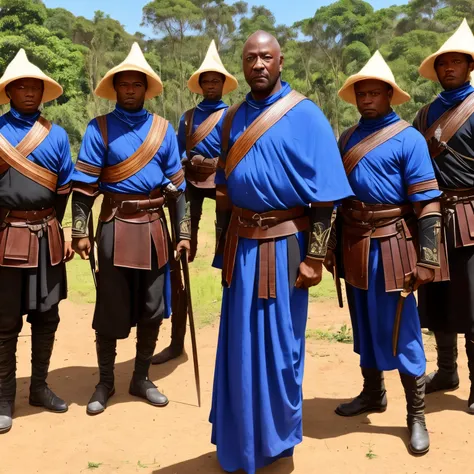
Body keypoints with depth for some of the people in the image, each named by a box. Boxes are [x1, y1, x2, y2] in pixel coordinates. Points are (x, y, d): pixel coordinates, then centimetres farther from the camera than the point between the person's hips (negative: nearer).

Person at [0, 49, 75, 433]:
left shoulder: (56, 135, 8)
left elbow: (66, 189, 10)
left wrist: (66, 234, 7)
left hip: (47, 236, 3)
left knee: (46, 316, 11)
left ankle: (40, 386, 27)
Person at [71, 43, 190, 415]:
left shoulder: (164, 129, 7)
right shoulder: (100, 129, -1)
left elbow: (177, 184, 6)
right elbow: (84, 186, -5)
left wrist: (184, 232, 3)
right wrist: (81, 231, -12)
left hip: (154, 227, 3)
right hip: (116, 227, -3)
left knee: (152, 309, 10)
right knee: (110, 309, 6)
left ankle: (141, 378, 27)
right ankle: (105, 382, 22)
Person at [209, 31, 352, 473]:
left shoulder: (305, 116, -9)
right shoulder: (232, 117, 7)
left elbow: (324, 195, -11)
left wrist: (314, 258, -14)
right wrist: (222, 246, 13)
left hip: (282, 245, -5)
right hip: (240, 245, 5)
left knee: (278, 345, 7)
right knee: (238, 344, 14)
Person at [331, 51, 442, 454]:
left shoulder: (408, 138, -7)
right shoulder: (347, 138, 10)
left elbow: (427, 205, -11)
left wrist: (427, 260, -16)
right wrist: (331, 247, 13)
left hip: (390, 246, -6)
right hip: (354, 245, 6)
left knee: (401, 332, 1)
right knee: (364, 325, 17)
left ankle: (416, 416, 14)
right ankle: (373, 393, 35)